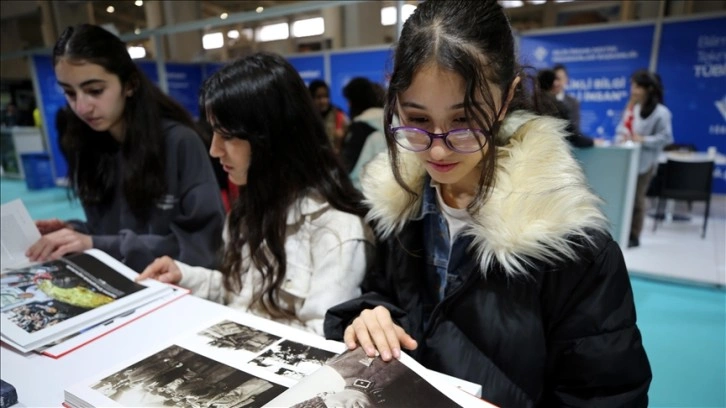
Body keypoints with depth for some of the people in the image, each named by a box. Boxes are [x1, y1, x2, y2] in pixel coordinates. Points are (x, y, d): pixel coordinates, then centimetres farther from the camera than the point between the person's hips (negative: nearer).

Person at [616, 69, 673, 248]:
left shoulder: (661, 112, -9)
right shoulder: (632, 108, 11)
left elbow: (666, 138, -11)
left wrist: (643, 140, -20)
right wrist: (620, 137, -6)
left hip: (644, 161, -6)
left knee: (636, 198, 1)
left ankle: (633, 236, 12)